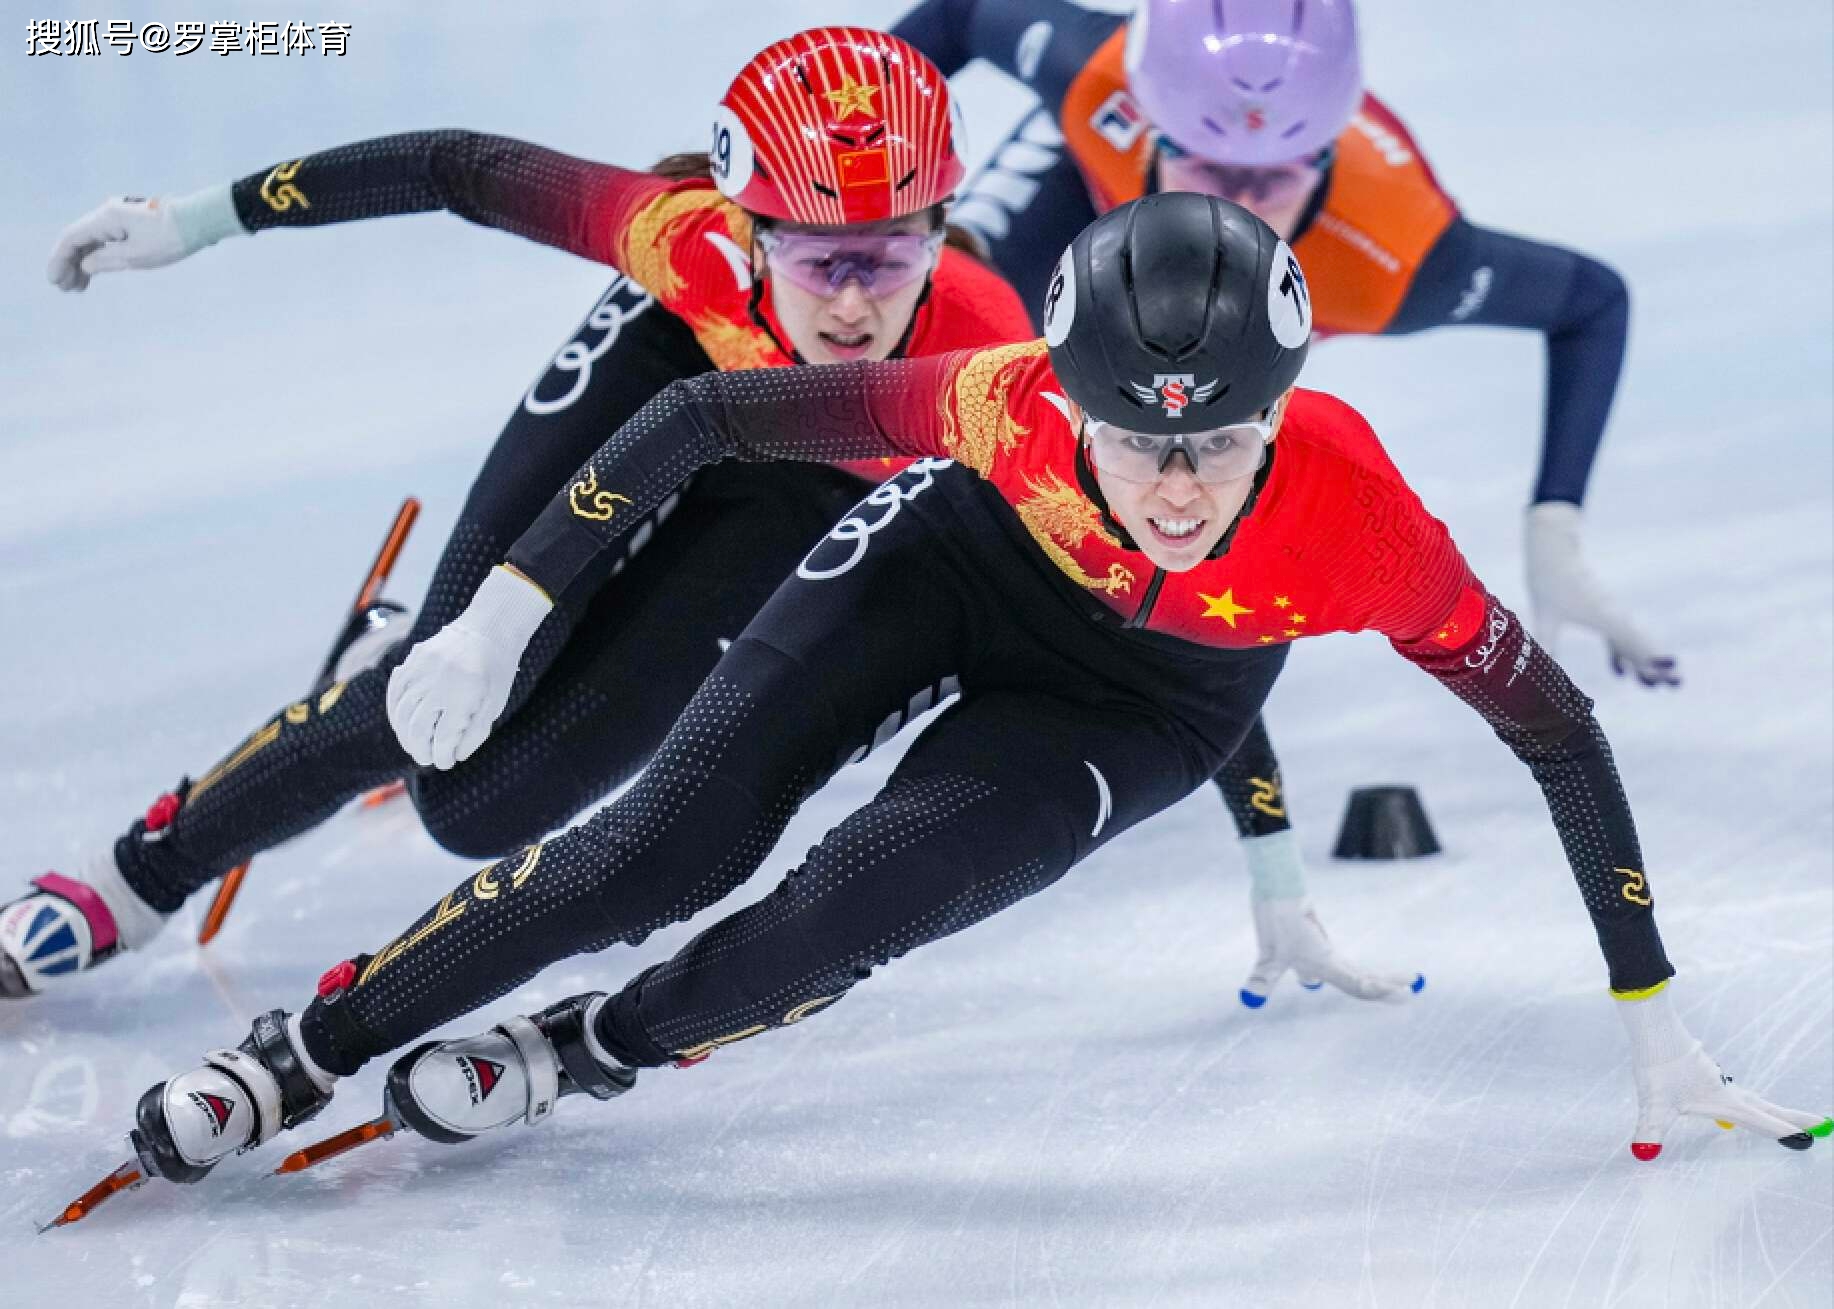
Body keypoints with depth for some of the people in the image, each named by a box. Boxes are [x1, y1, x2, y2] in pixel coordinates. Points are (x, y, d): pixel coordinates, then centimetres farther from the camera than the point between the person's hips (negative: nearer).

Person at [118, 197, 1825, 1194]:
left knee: (852, 910, -21)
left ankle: (579, 1056, 8)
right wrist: (501, 615, -28)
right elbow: (705, 417, -26)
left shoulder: (1360, 525, -40)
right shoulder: (1008, 407, -39)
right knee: (671, 847, -13)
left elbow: (1559, 734, -25)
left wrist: (1653, 1026, -20)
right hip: (961, 559, 0)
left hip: (1146, 701, 0)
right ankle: (301, 1054, 4)